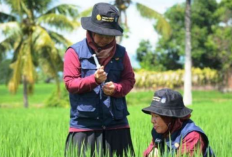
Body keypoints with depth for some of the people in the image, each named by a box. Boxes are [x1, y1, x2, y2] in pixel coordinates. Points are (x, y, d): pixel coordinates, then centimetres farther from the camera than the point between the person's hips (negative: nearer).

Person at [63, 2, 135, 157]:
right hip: (85, 126, -3)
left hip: (116, 124, 3)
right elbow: (70, 83, -5)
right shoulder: (75, 52, -2)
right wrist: (94, 79, -21)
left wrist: (116, 88, -11)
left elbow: (129, 80, 11)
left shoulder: (120, 52, 9)